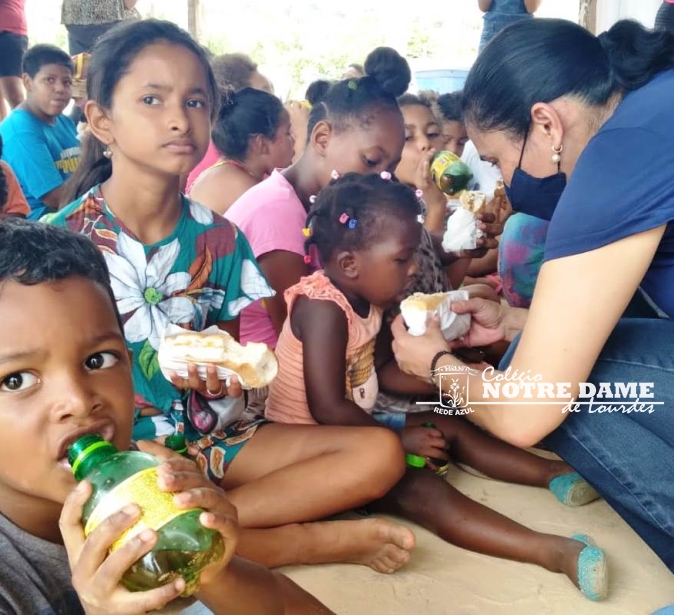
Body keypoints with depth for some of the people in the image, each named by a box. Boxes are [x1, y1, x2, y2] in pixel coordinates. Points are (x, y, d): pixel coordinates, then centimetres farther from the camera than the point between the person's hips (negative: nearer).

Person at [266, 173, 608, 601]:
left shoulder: (363, 299, 2)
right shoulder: (324, 309, -27)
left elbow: (381, 368, 16)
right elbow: (328, 410, -30)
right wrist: (398, 440, -18)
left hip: (352, 428, 10)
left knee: (450, 426, 9)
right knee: (419, 487, -26)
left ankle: (553, 473, 13)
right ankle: (553, 552, -36)